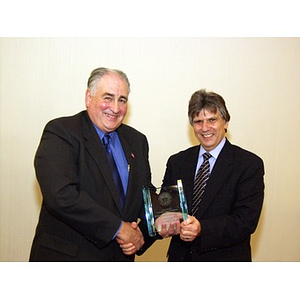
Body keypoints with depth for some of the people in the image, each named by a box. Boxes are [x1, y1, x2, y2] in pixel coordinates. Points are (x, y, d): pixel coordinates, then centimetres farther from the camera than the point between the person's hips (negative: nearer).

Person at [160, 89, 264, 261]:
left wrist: (202, 229, -32)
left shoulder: (250, 164, -13)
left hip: (226, 262, -3)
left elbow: (246, 221, -19)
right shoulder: (176, 162, 1)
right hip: (180, 258, 4)